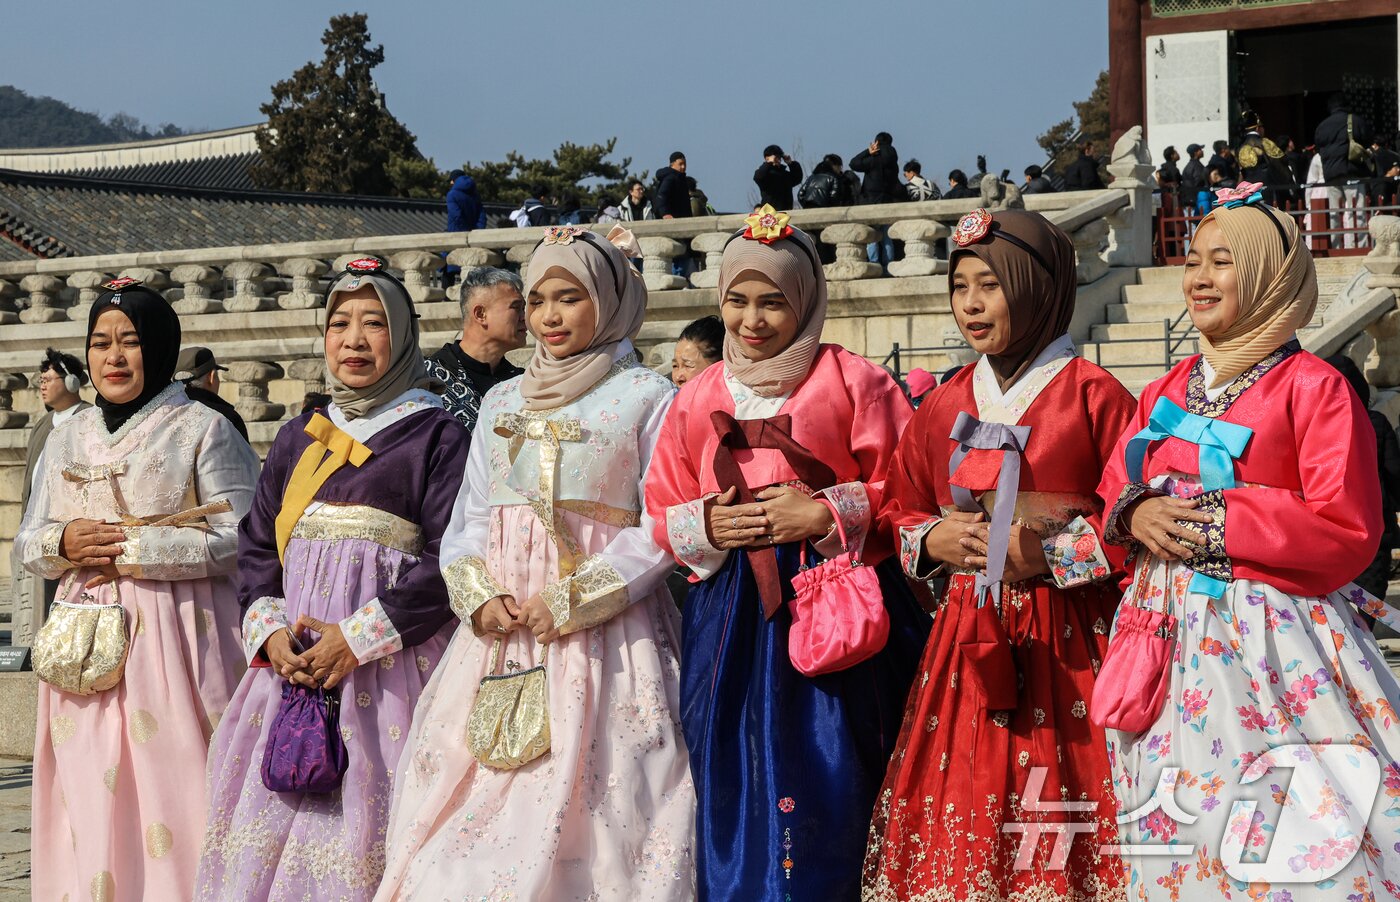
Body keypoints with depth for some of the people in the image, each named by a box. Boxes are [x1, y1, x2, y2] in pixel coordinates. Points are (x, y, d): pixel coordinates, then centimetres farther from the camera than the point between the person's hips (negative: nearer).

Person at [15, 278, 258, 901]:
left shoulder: (203, 430, -1)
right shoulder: (68, 438, 16)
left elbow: (239, 539, -9)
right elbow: (28, 542, 19)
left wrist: (133, 549, -12)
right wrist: (63, 543, -4)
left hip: (173, 636, -5)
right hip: (85, 643, 5)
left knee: (170, 788, -8)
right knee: (89, 799, 3)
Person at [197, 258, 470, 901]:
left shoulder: (435, 435, 1)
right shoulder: (299, 438, 18)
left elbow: (454, 558, -9)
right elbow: (256, 546, 15)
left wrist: (360, 637, -15)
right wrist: (269, 631, -4)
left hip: (386, 662, -5)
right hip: (290, 654, 5)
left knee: (362, 822, -9)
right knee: (270, 823, 1)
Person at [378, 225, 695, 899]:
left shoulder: (647, 398, 1)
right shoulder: (501, 402, 16)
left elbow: (664, 527, -6)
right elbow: (467, 519, 15)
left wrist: (573, 600, -14)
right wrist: (479, 596, -5)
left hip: (600, 635, -4)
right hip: (499, 627, 5)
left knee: (584, 804, -8)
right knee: (470, 808, 1)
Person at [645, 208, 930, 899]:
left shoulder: (852, 381, 0)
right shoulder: (699, 396, 13)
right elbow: (662, 513, 15)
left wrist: (827, 514, -13)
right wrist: (708, 528, -4)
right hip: (730, 615, 4)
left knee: (824, 785, -5)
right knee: (734, 785, 5)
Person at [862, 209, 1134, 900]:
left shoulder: (1093, 395, -3)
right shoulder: (944, 406, 12)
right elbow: (897, 511, 19)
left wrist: (1049, 552, -16)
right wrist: (932, 540, 0)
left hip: (1066, 641, -4)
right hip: (967, 645, 4)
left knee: (1059, 818, -3)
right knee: (960, 815, 4)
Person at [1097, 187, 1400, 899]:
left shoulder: (1313, 388, -5)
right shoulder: (1166, 392, 14)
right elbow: (1112, 489, 18)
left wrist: (1216, 523, -15)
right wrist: (1136, 514, -6)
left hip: (1272, 644, -6)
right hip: (1173, 644, 6)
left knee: (1290, 841, -6)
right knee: (1175, 833, 9)